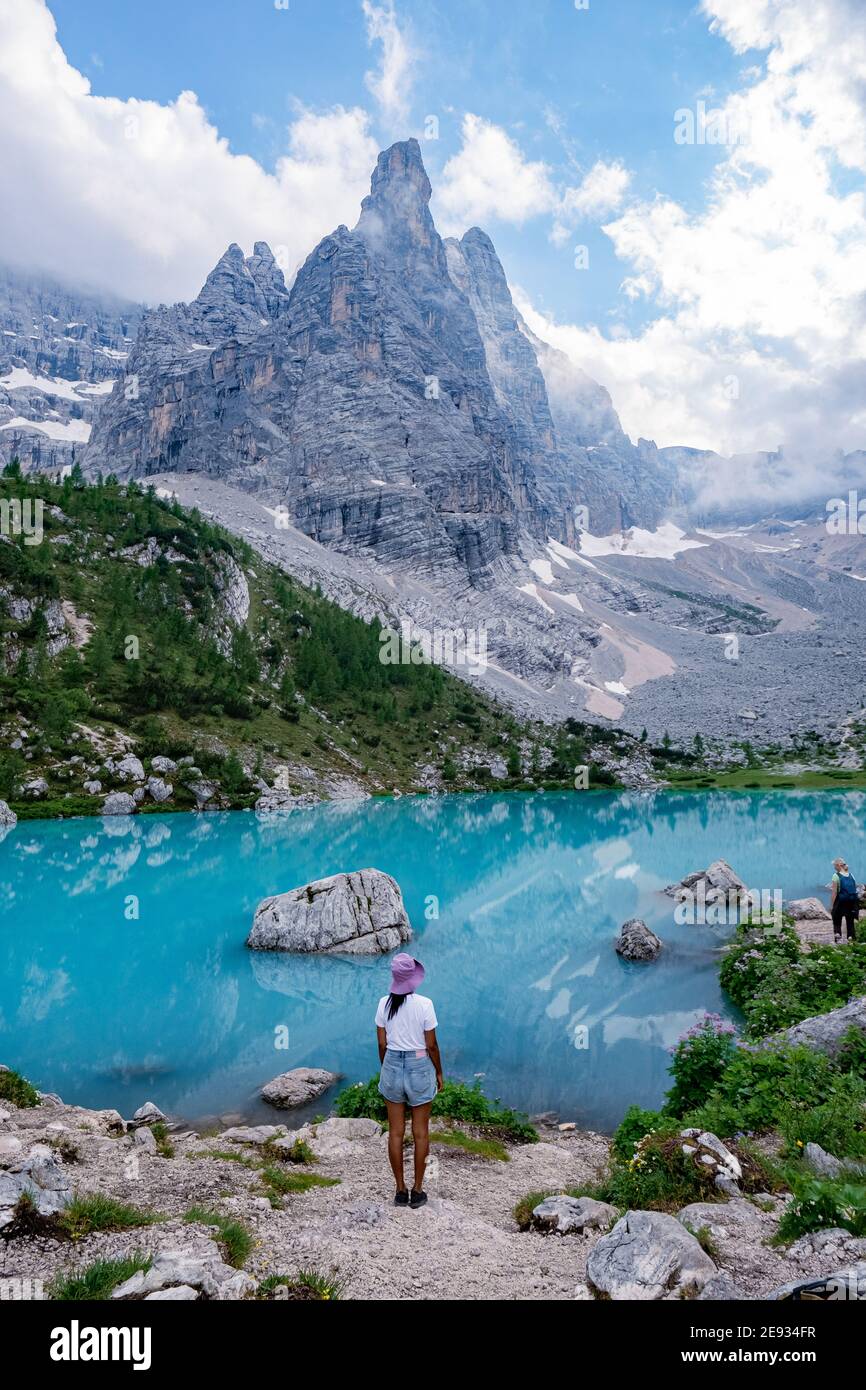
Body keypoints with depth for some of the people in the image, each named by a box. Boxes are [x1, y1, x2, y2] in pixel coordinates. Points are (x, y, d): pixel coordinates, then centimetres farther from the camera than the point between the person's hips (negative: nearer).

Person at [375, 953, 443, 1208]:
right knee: (420, 1132, 12)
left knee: (396, 1132, 13)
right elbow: (431, 1045, -10)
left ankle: (400, 1191, 22)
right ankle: (417, 1191, 20)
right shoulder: (424, 1004, -16)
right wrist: (439, 1073, 5)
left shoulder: (384, 1003, -7)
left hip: (392, 1065, 3)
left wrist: (386, 1070, 15)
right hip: (420, 1067, -2)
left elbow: (382, 1044, 0)